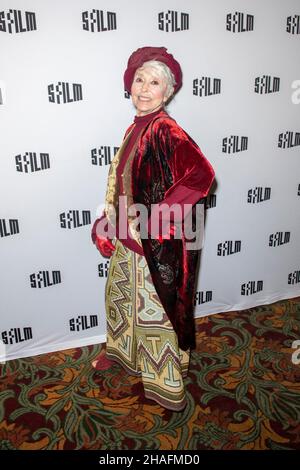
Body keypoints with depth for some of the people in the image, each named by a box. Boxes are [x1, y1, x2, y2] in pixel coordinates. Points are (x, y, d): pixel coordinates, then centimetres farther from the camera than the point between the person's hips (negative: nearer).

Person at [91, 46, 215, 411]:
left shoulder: (165, 130, -21)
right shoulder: (136, 127, 5)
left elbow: (201, 174, -37)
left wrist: (157, 218, -31)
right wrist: (110, 225, 14)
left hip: (155, 243, -8)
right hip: (128, 237, 9)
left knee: (154, 309, 8)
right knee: (120, 293, 25)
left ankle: (166, 386, 32)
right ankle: (121, 350, 54)